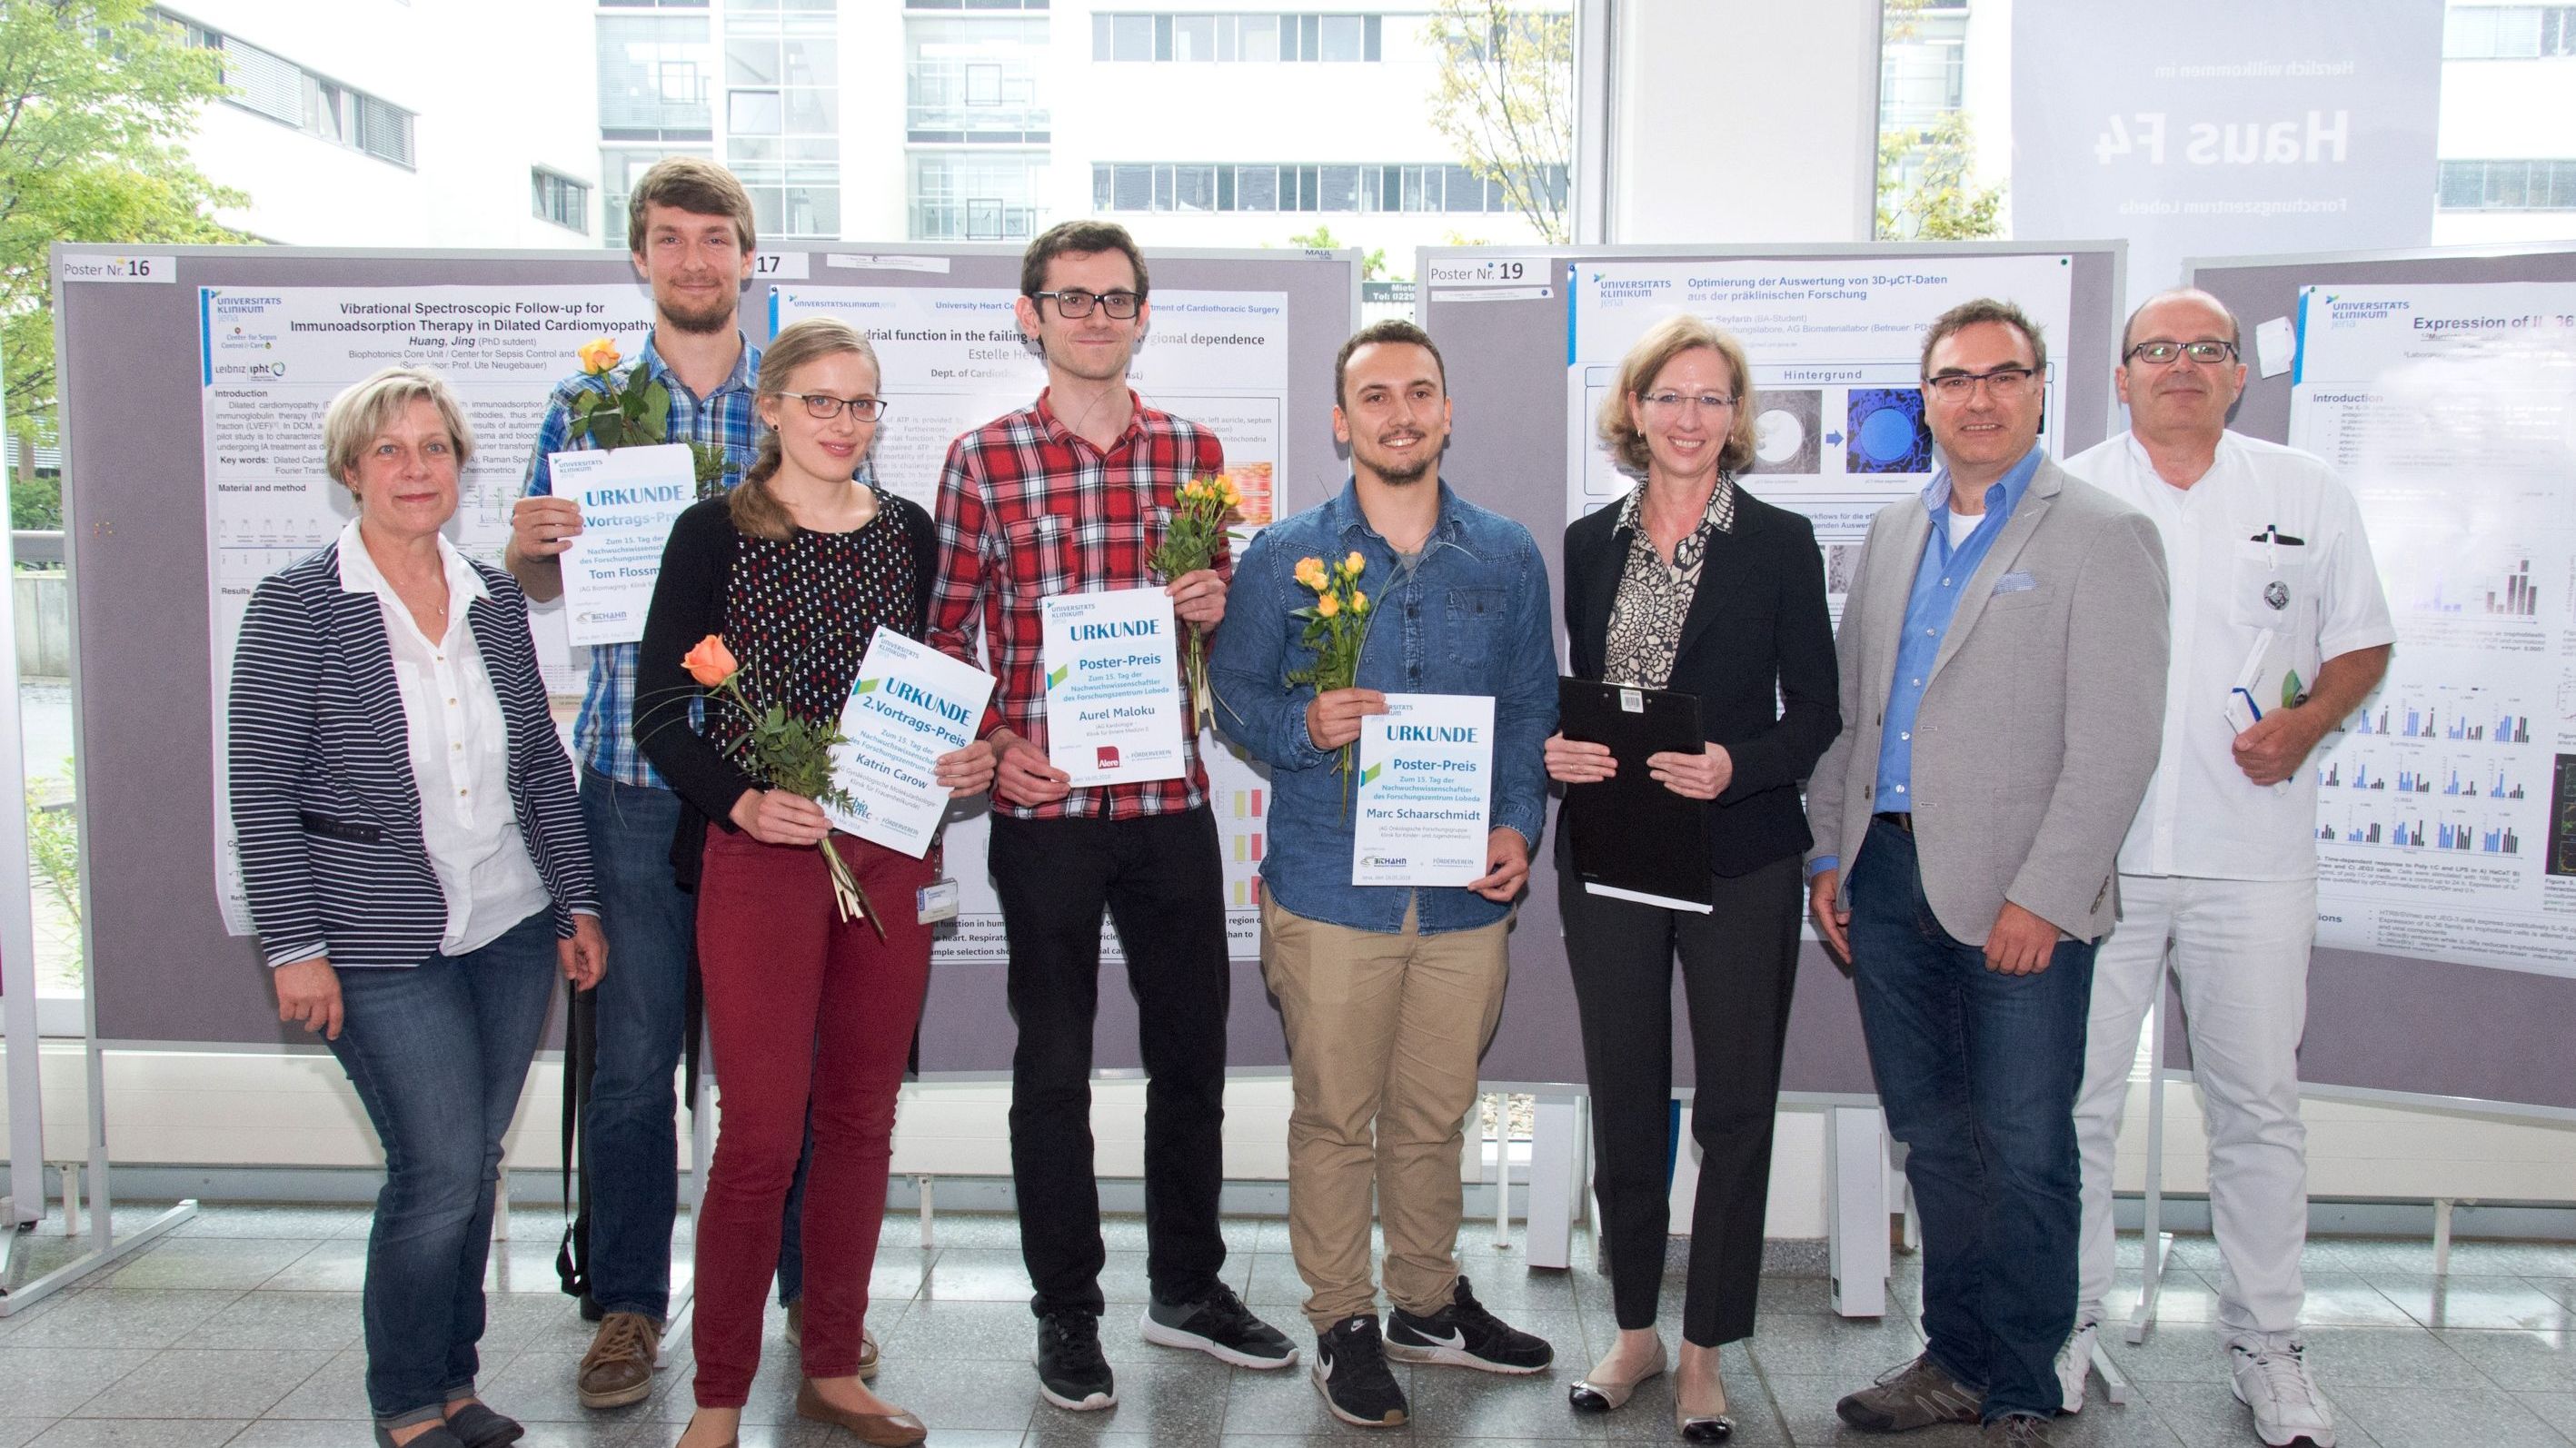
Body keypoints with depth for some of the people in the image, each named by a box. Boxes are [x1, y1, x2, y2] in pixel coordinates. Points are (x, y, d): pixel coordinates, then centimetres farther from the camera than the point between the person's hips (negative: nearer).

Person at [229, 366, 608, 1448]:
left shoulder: (495, 598, 7)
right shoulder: (296, 605, -6)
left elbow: (543, 766, 13)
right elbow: (262, 790, -8)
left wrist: (578, 904, 10)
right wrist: (294, 947, -11)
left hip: (512, 930, 5)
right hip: (382, 944, -5)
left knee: (474, 1165, 12)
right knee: (440, 1170, -6)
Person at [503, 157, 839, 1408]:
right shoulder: (586, 399, 8)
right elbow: (544, 585, 11)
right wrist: (525, 546, -11)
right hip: (632, 766, 0)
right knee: (632, 1050, 6)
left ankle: (815, 1292, 24)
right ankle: (627, 1305, 24)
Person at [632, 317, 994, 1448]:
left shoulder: (908, 531, 10)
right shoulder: (716, 531, -2)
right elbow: (659, 714, -5)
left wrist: (962, 755, -1)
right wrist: (742, 802, -19)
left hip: (887, 856, 4)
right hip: (758, 856, -4)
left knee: (860, 1121, 11)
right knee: (759, 1137, -3)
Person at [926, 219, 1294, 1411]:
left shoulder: (1195, 451, 7)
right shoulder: (983, 459, -2)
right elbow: (947, 633, 2)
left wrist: (1216, 607, -6)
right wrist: (997, 746, -10)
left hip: (1171, 796, 3)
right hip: (1044, 803, -3)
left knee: (1192, 1046, 12)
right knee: (1053, 1065, 7)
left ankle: (1187, 1286, 31)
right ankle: (1067, 1312, 24)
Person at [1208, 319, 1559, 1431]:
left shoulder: (1507, 558, 7)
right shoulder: (1283, 557, 1)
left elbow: (1532, 706, 11)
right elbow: (1233, 692, 4)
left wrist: (1519, 823, -2)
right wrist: (1304, 728, -17)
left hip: (1466, 891, 2)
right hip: (1328, 889, -2)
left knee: (1434, 1117, 15)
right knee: (1334, 1118, 6)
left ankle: (1428, 1304, 34)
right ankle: (1341, 1321, 24)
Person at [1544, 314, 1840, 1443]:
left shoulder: (1779, 542, -1)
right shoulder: (1588, 544, 7)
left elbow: (1816, 712, -2)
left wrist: (1736, 766, -19)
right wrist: (1555, 750, -8)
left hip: (1738, 862, -2)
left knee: (1734, 1109, 5)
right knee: (1623, 1103, 12)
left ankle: (1705, 1352, 22)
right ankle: (1634, 1330, 29)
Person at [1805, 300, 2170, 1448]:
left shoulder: (2100, 536, -4)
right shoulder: (1893, 534, 15)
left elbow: (2115, 742, -11)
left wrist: (2041, 896, -15)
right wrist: (1828, 851, 11)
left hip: (2019, 899, -5)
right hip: (1888, 878, 6)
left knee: (2024, 1154, 3)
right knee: (1934, 1140, 14)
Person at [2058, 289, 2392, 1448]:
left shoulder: (2307, 495, 7)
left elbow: (2361, 643, 13)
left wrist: (2305, 723, -7)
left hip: (2253, 852, 1)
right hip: (2092, 849, -1)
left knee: (2259, 1102, 8)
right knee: (2075, 1096, 6)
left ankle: (2265, 1342, 24)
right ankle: (2068, 1315, 22)